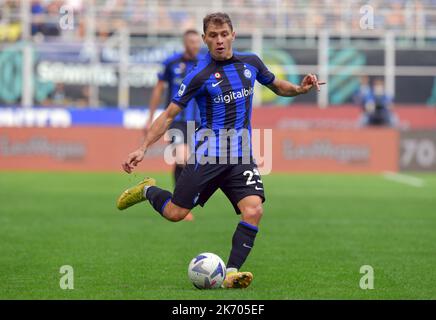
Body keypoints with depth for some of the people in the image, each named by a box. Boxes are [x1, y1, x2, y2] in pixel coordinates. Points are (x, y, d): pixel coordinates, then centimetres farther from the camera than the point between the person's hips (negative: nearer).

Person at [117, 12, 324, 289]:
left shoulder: (251, 62, 7)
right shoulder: (200, 75, -6)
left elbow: (277, 86, 24)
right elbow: (169, 115, -3)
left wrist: (300, 89, 2)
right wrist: (143, 148, -11)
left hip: (242, 156, 3)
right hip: (208, 154, -3)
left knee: (253, 210, -20)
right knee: (175, 213, -2)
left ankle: (232, 273, -16)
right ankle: (148, 190, 31)